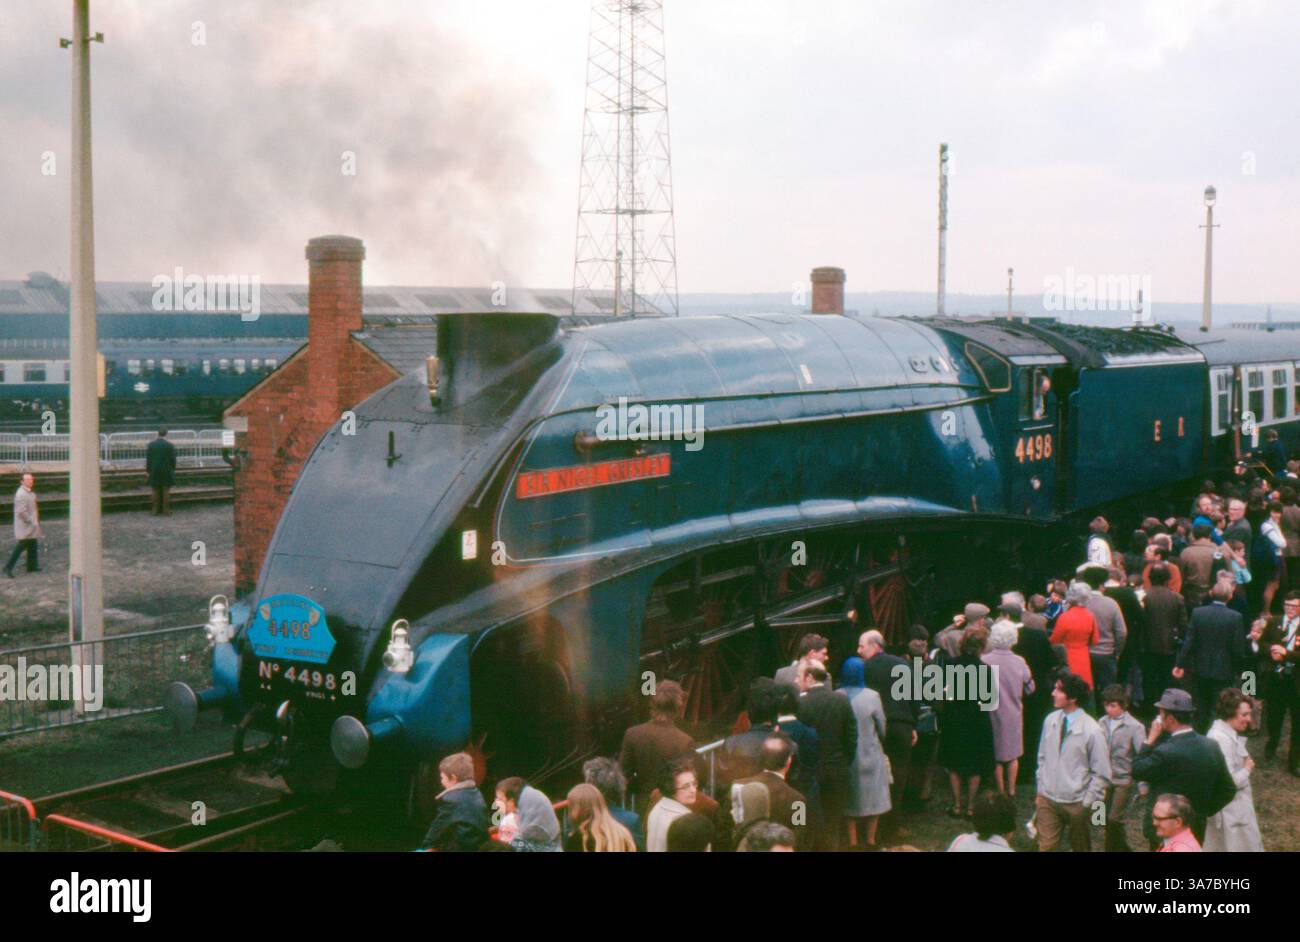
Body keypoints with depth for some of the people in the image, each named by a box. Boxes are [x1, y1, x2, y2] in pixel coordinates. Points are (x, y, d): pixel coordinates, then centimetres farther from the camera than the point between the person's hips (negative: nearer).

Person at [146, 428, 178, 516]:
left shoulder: (151, 445, -3)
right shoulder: (170, 445, -8)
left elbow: (148, 458, -1)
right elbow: (173, 459, -6)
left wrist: (148, 470, 6)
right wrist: (173, 469, 7)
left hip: (155, 472, 2)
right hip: (166, 471, -2)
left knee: (156, 491, 8)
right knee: (166, 490, 5)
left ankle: (156, 510, 8)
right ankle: (166, 510, 5)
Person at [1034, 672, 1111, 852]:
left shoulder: (1092, 731, -17)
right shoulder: (1050, 721, -4)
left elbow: (1102, 775, -10)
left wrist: (1086, 804, -9)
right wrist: (1040, 791, 9)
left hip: (1076, 804, -3)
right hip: (1047, 800, 3)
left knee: (1080, 848, 17)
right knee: (1045, 847, 5)